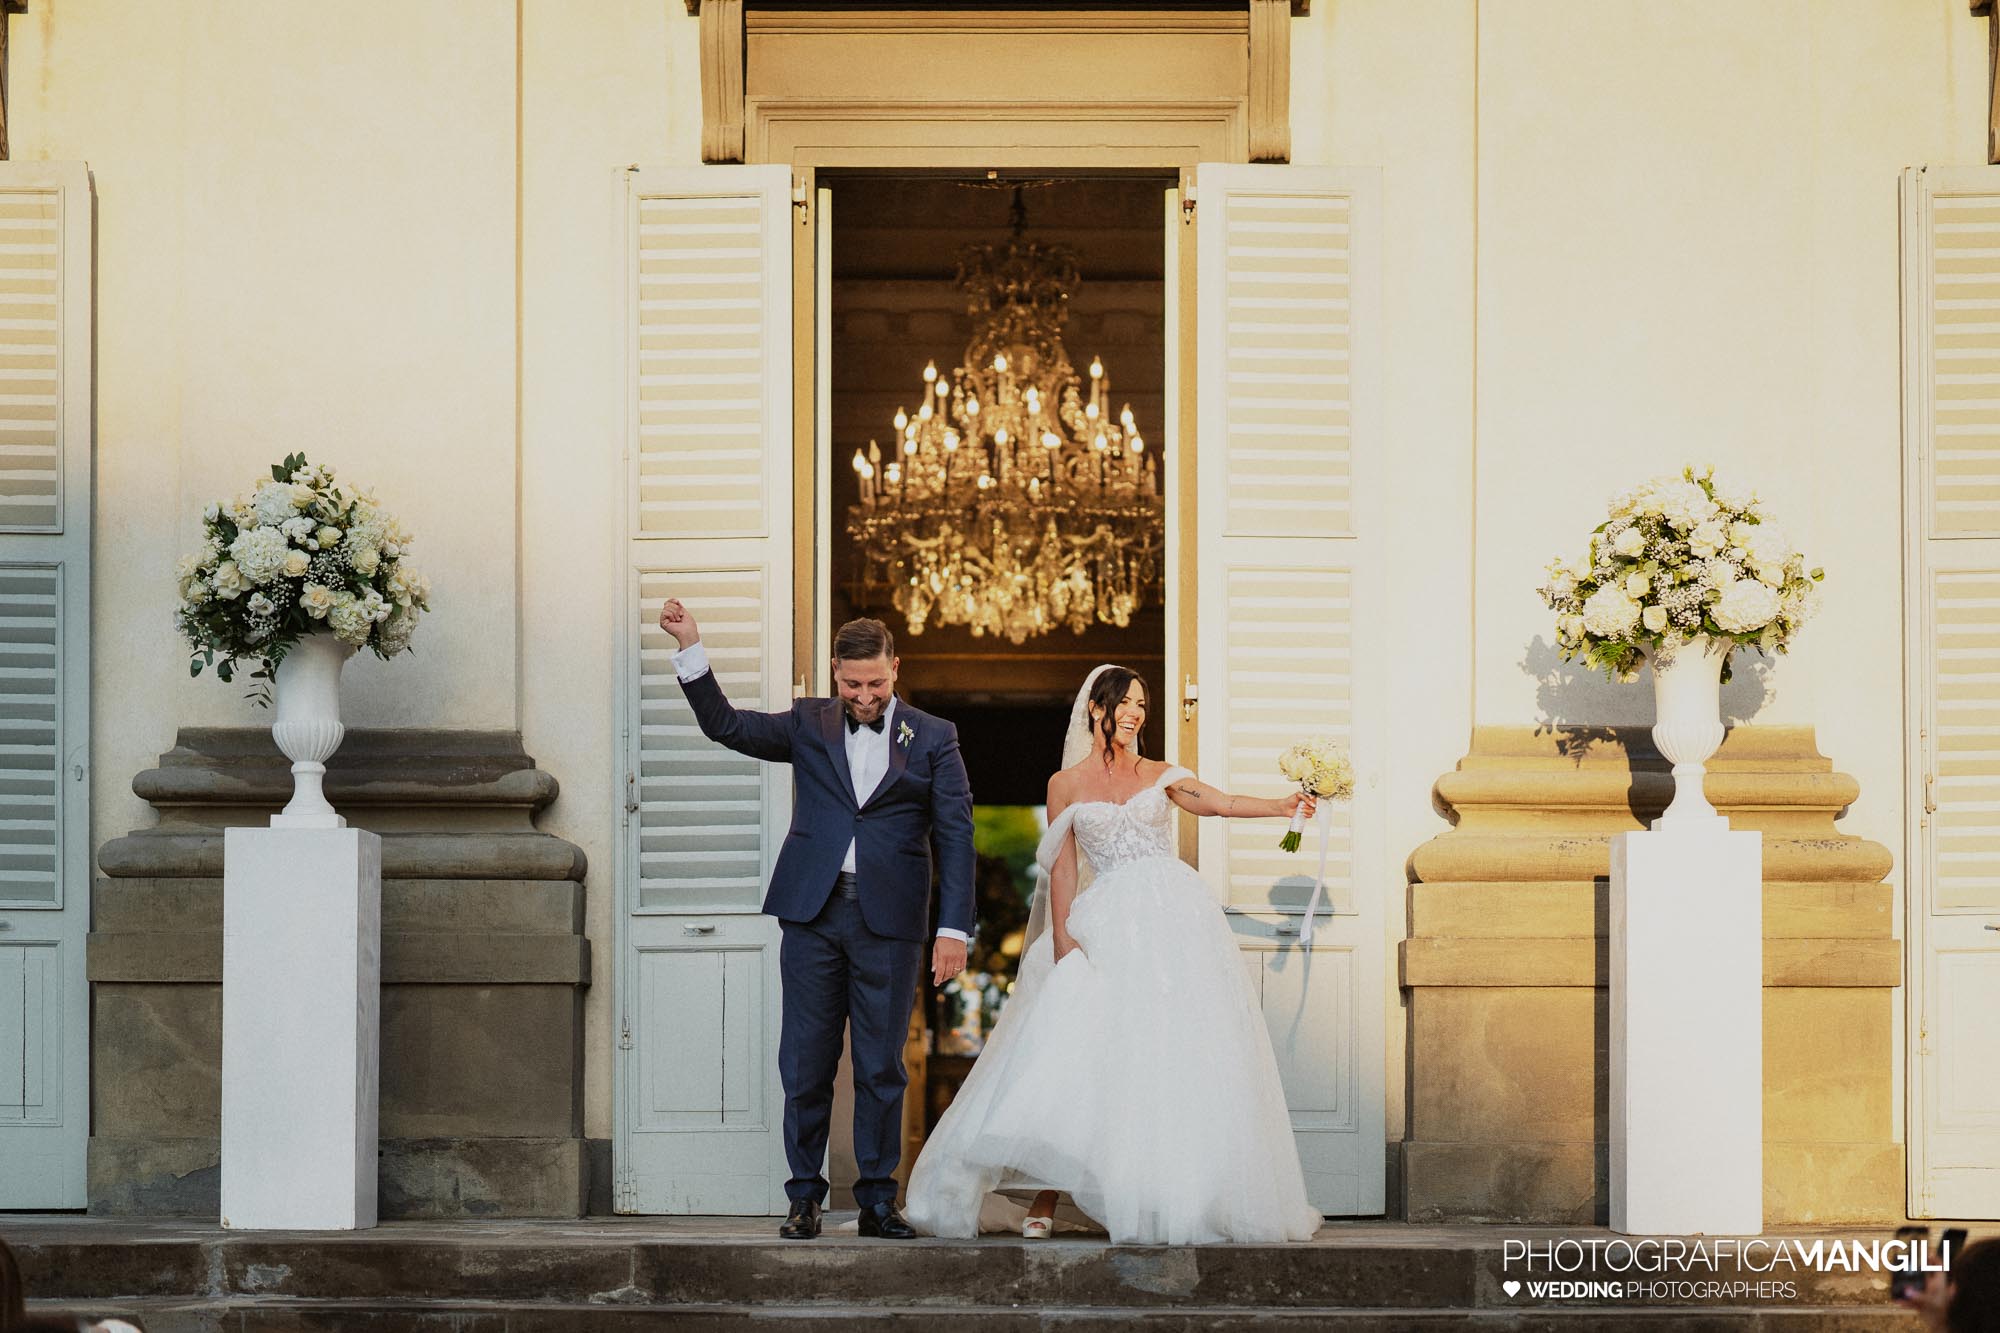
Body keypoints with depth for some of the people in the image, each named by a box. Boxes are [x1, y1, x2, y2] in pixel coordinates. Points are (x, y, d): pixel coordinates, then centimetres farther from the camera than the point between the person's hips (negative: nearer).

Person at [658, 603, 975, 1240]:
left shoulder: (933, 740, 5)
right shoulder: (809, 725, 10)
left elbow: (955, 836, 2)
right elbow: (725, 725, 8)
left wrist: (954, 929, -6)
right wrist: (690, 647, -2)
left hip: (889, 921, -1)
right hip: (813, 915, 1)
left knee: (881, 1069, 4)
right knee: (806, 1065, 2)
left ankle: (877, 1200, 12)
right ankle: (805, 1197, 11)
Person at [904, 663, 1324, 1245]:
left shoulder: (1159, 776, 14)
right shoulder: (1067, 784, 10)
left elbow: (1219, 803, 1)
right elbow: (1062, 867, 6)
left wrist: (1282, 805, -15)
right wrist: (1062, 935, -6)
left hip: (1175, 917, 2)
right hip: (1108, 925, -2)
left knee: (1183, 1055, -5)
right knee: (1075, 1054, -10)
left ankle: (1180, 1196, -2)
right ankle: (1045, 1200, -5)